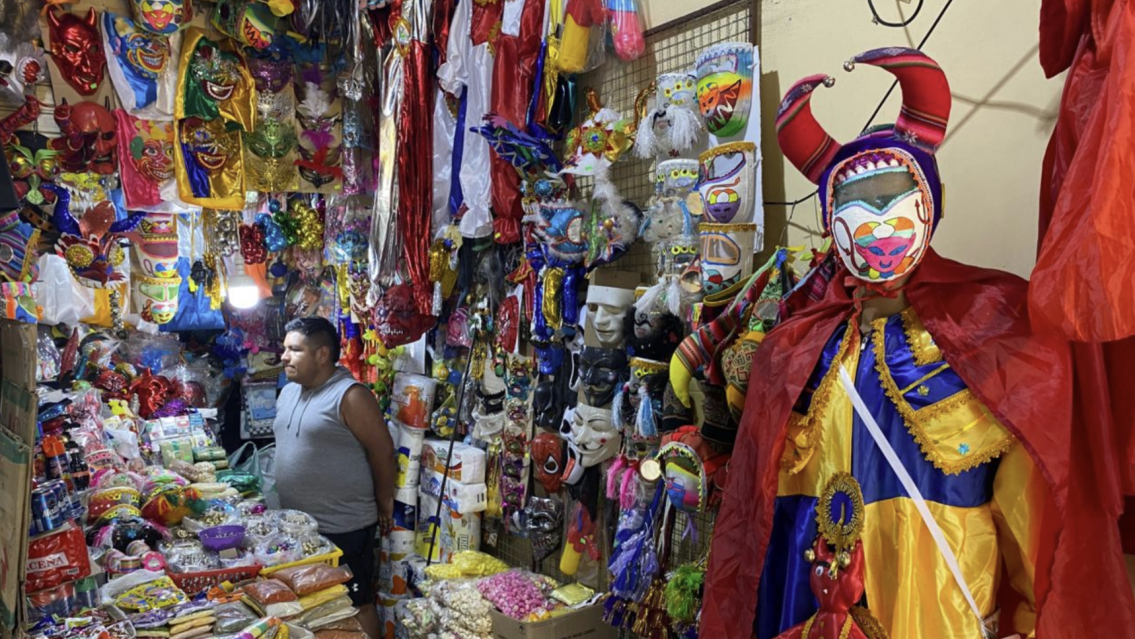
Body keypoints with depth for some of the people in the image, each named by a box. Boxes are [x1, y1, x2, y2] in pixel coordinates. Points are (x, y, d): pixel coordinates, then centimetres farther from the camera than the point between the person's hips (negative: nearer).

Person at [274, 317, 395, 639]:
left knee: (355, 605, 7)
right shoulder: (288, 392, 8)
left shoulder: (350, 396, -17)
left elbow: (383, 453, -14)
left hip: (343, 528, -8)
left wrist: (384, 505, -6)